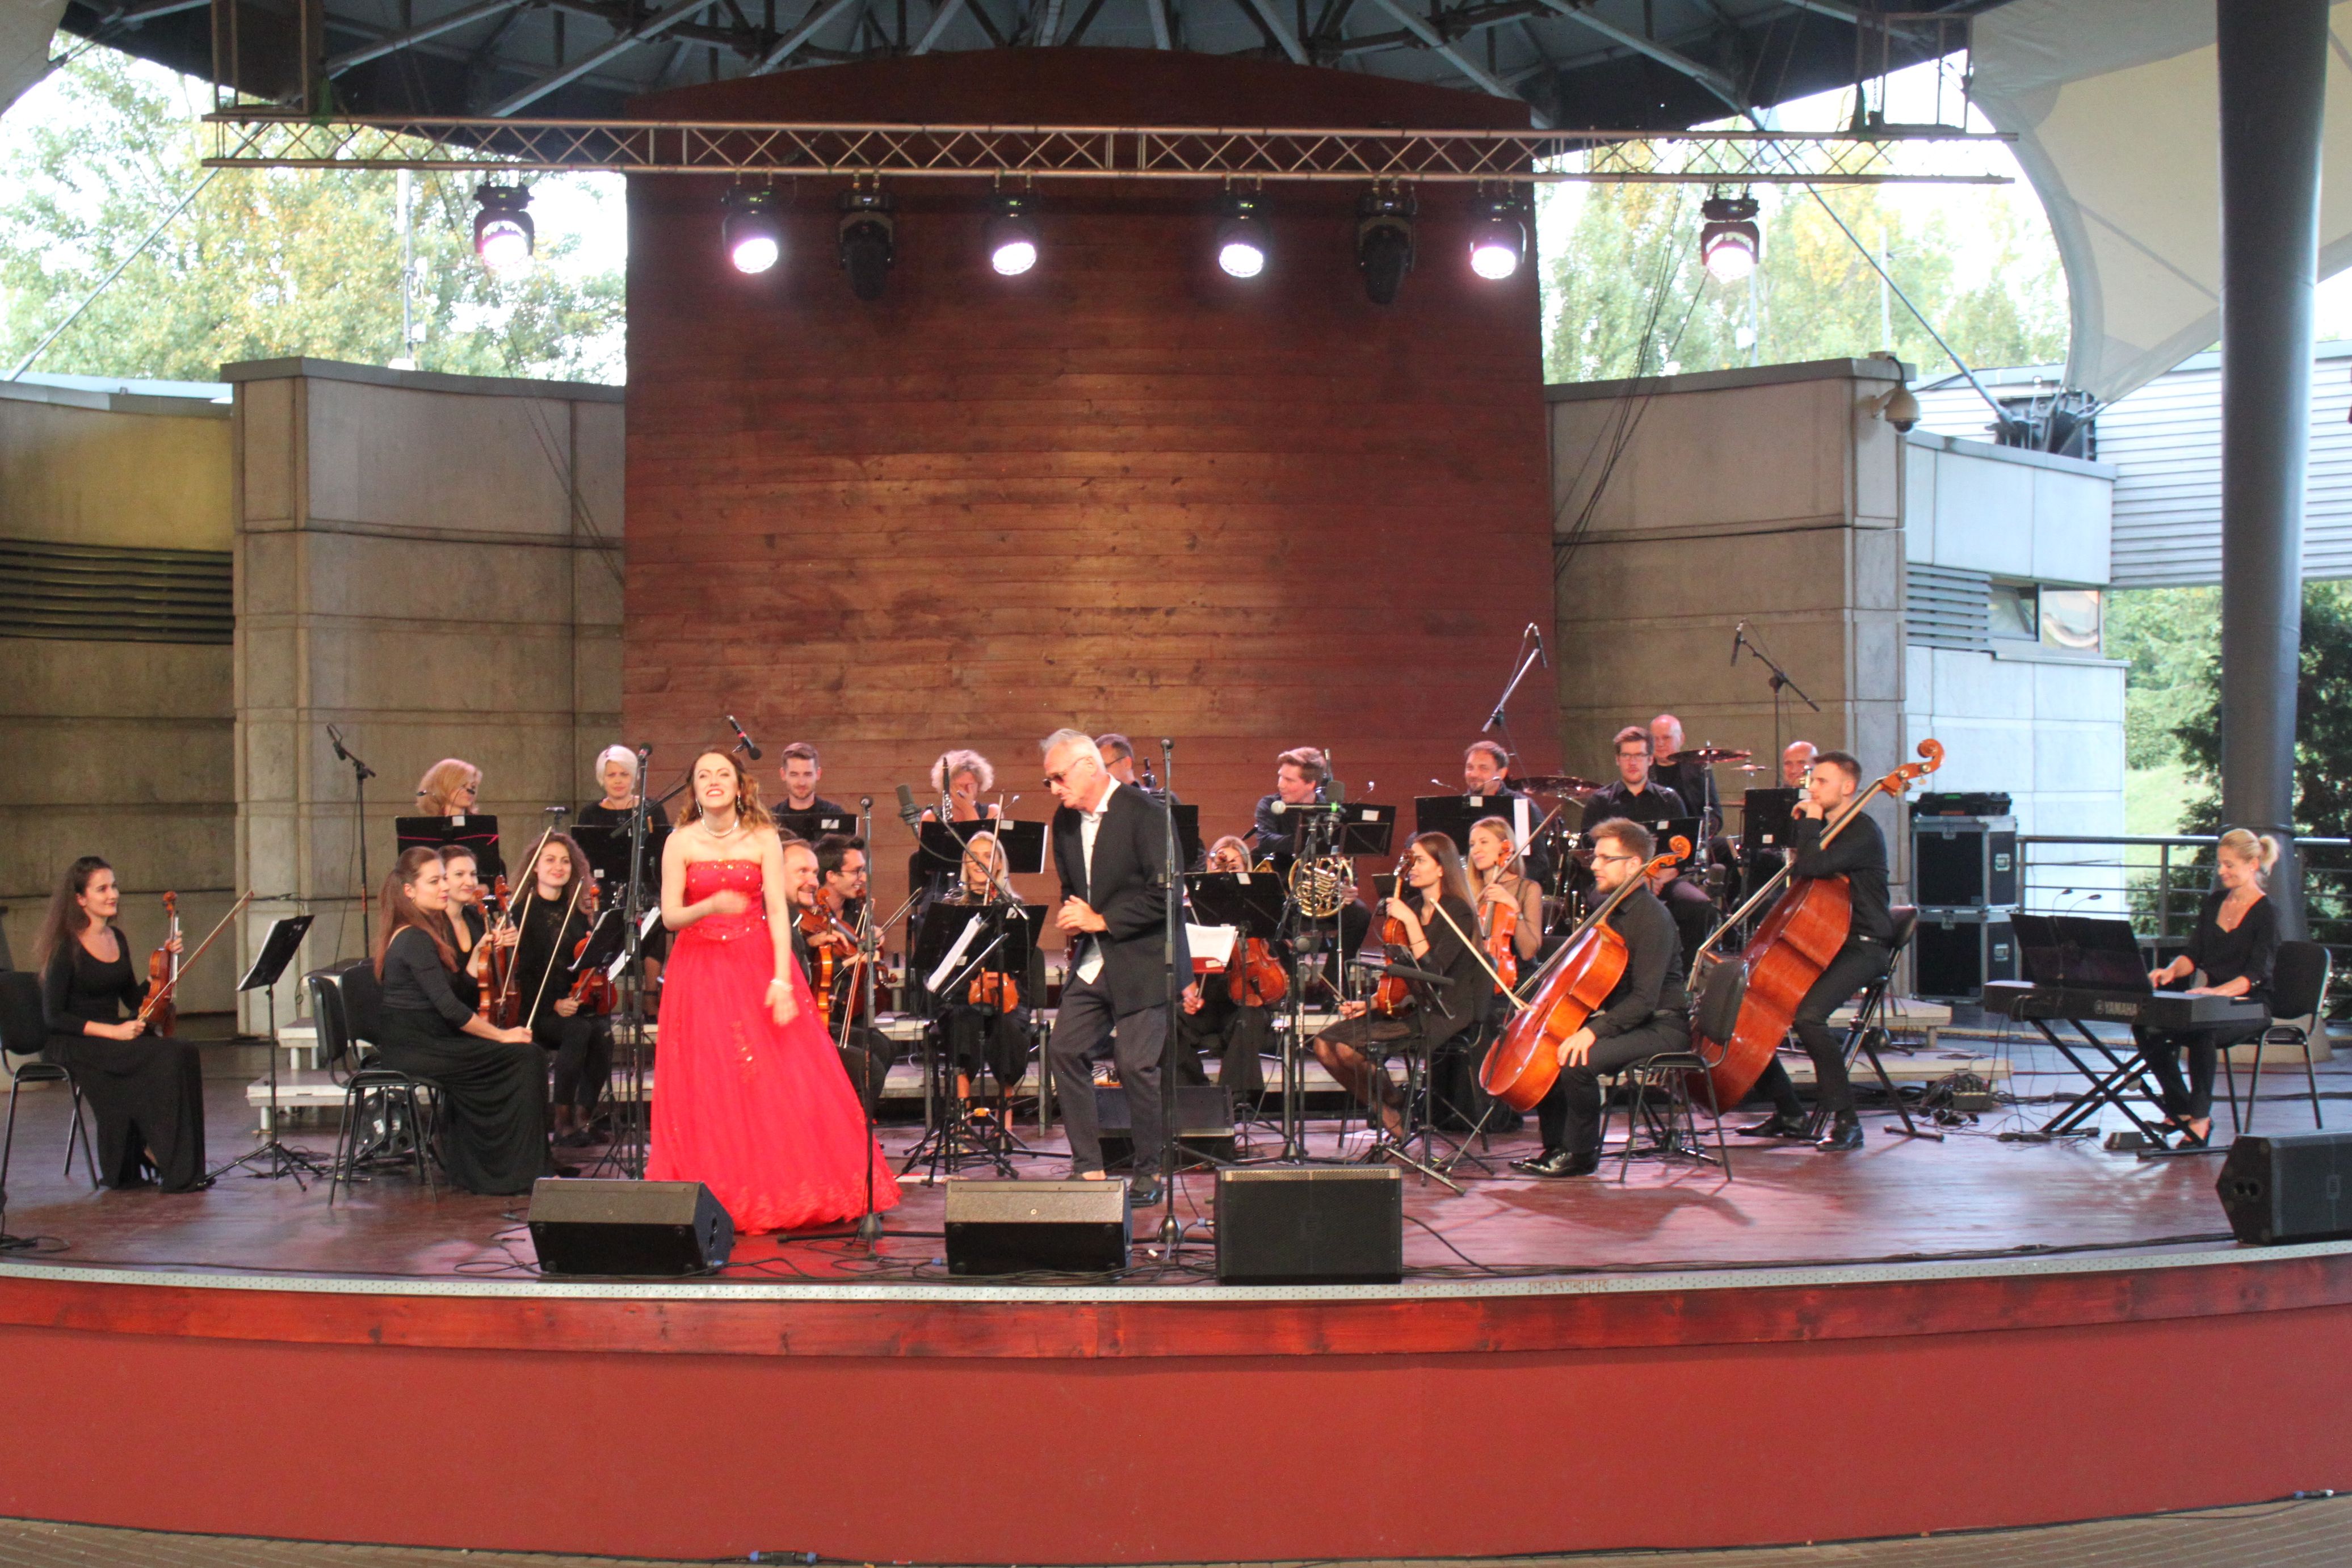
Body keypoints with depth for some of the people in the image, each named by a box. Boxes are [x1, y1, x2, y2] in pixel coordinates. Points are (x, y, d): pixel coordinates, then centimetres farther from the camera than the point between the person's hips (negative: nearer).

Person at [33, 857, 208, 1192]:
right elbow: (53, 1017, -13)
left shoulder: (117, 939, 11)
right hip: (72, 1043, -7)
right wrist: (112, 1030, -21)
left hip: (111, 1037, 7)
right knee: (167, 1057, -29)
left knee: (180, 1054, -23)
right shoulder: (67, 948, -11)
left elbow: (135, 1000, 17)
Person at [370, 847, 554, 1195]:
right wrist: (502, 1035, -15)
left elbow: (462, 988, 15)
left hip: (415, 1042, 10)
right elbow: (449, 1007, -22)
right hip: (416, 1046, -10)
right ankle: (528, 1170, -7)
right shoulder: (415, 939, -16)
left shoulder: (428, 930, 15)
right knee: (526, 1057, -14)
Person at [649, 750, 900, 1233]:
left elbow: (778, 913, -6)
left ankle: (786, 1193, 8)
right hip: (700, 971, 0)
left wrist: (781, 980, -16)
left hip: (758, 964, 0)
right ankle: (718, 1198, 6)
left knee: (778, 1081, -4)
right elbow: (669, 916, -5)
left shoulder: (763, 839, 1)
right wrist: (709, 907, -26)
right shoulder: (680, 843, 1)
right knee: (708, 1091, -2)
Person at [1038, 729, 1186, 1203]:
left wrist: (1102, 920, -18)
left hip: (1143, 960, -7)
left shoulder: (1145, 813, -14)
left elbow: (1165, 893, -18)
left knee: (1137, 1064, -8)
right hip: (1092, 963, 7)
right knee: (1063, 1050, 0)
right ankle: (1088, 1167, 10)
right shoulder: (1065, 821, 9)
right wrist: (1070, 916, 4)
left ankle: (1149, 1173, 8)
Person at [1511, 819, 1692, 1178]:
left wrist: (1593, 1031, -34)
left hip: (1661, 1027, -10)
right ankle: (1557, 1148, 7)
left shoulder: (1652, 917, -18)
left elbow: (1644, 1000, -25)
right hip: (1623, 1020, 10)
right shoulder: (1610, 911, 11)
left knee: (1574, 1061, -30)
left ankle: (1580, 1154, -10)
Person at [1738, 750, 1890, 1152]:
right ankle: (1790, 1115, 6)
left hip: (1860, 948, -9)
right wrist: (1799, 823, 9)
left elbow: (1809, 867, -27)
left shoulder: (1862, 833, -14)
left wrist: (1810, 822, -11)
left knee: (1808, 1014, -34)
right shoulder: (1824, 828, 16)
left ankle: (1846, 1120, -22)